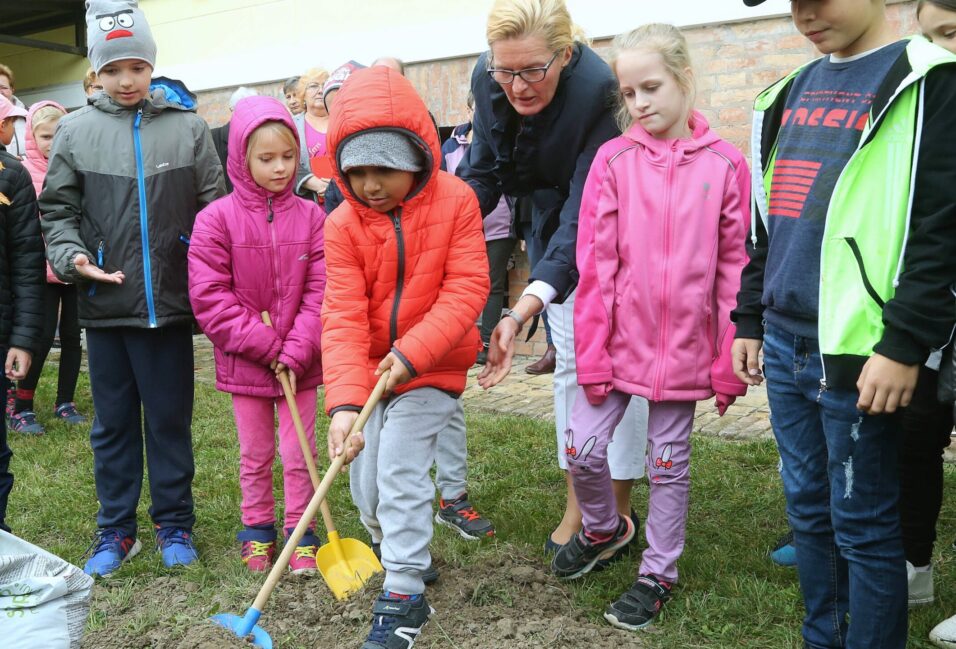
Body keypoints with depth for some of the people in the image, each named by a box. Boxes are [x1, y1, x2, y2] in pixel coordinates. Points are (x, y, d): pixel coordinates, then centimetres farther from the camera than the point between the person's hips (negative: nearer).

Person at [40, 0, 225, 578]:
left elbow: (213, 209, 3)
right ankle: (116, 530, 27)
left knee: (170, 420, 10)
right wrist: (70, 255, -10)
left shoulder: (188, 126, 0)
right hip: (104, 305, 2)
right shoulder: (76, 130, 3)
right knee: (113, 423, 13)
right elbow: (57, 209, 9)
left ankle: (175, 524, 25)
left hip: (168, 304, -1)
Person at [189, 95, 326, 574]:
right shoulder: (216, 219, -9)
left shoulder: (311, 217, -5)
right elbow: (209, 296, -11)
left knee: (299, 455, 9)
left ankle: (300, 533, 25)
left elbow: (320, 292, -6)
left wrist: (297, 349, -16)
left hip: (299, 362, 1)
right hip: (244, 362, 0)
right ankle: (257, 531, 32)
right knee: (255, 456, 15)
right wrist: (264, 345, -15)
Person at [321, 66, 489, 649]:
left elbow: (467, 289, -18)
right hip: (369, 371, 4)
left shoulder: (455, 201, -14)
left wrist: (412, 352, -28)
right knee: (366, 486, 11)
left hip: (431, 367, -4)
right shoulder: (343, 225, -10)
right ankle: (404, 553, 39)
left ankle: (405, 596, 3)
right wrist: (344, 400, -30)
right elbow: (343, 317, -18)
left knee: (400, 470, -13)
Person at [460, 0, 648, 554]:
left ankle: (619, 509, 15)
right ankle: (579, 504, 21)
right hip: (561, 232, 6)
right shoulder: (488, 81, -18)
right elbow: (484, 173, -8)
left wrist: (524, 309, -50)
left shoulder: (597, 92, -36)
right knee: (573, 361, 10)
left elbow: (585, 215, -40)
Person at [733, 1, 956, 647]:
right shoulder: (793, 91, 15)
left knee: (863, 524, 3)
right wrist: (750, 321, 18)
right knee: (808, 509, 16)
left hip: (856, 352, -7)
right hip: (784, 344, 7)